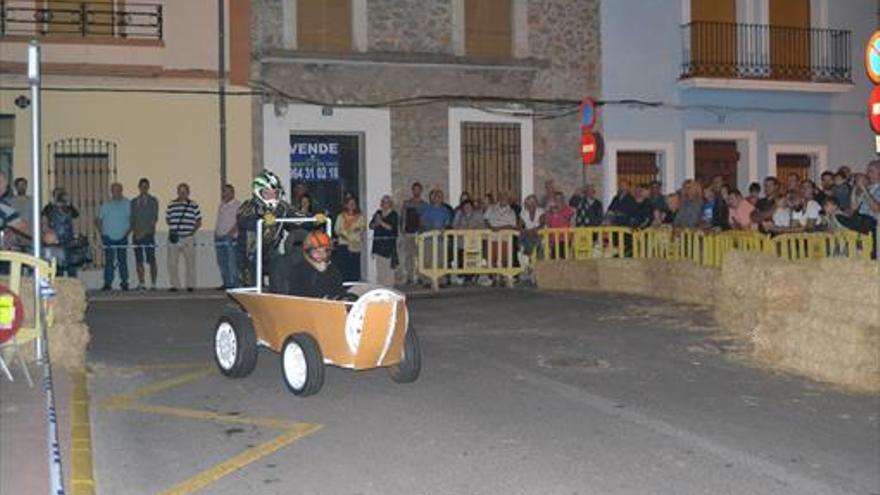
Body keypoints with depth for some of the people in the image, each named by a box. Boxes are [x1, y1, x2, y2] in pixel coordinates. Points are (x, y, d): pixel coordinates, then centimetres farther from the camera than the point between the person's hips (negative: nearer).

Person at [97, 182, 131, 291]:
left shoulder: (128, 204, 3)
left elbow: (132, 219, 6)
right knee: (109, 261, -1)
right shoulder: (106, 204, 4)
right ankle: (107, 283, 2)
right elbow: (99, 220, 9)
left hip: (122, 238, 0)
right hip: (108, 237, 0)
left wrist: (128, 231, -3)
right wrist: (101, 233, -1)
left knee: (123, 261, 4)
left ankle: (124, 282, 11)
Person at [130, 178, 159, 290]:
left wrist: (144, 232, -12)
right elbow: (132, 219, 12)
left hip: (149, 234, -3)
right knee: (138, 260, 2)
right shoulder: (134, 202, 14)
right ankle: (141, 284, 8)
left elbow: (154, 219, -4)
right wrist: (135, 231, -5)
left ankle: (153, 284, -3)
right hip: (137, 235, 3)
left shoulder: (153, 201, 4)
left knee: (151, 260, -6)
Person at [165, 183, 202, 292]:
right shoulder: (171, 205, 7)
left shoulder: (194, 205, 2)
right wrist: (172, 228, 1)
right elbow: (167, 219, 16)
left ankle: (190, 285, 13)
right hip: (173, 238, 1)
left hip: (188, 239, -1)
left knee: (190, 263, 4)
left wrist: (193, 231, -8)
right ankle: (175, 285, 12)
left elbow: (199, 222, 6)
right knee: (172, 263, 2)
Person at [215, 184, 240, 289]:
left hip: (230, 237, -8)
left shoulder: (237, 205, -3)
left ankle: (234, 284, -7)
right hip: (219, 237, 8)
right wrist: (216, 233, 12)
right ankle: (226, 283, 14)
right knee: (222, 262, 8)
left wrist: (232, 232, -19)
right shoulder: (221, 205, 20)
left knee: (231, 262, -10)